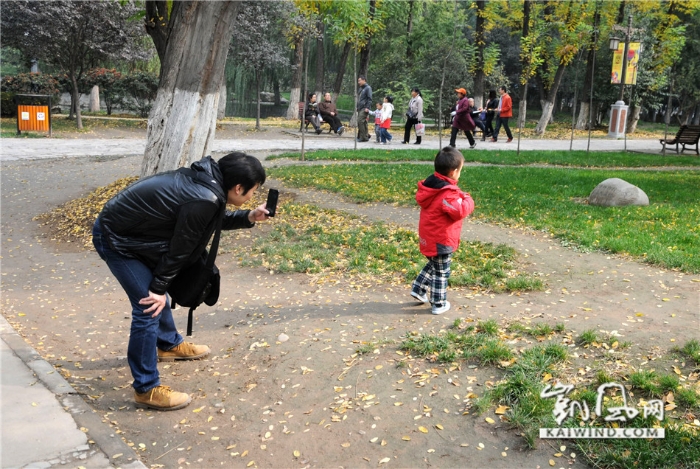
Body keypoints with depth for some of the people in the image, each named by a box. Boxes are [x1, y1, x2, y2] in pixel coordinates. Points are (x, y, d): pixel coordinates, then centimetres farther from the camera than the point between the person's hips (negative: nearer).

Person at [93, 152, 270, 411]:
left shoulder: (207, 178, -3)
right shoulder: (203, 200, -29)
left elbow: (211, 220, 14)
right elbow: (179, 248, -20)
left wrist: (247, 217, 4)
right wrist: (159, 288, -10)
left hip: (127, 227, 10)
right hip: (115, 239, -10)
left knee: (157, 292, 24)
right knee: (149, 307, -8)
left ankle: (169, 344, 47)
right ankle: (146, 390, 2)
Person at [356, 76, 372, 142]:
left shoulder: (368, 88, -5)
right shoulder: (361, 88, 21)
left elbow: (369, 99, -12)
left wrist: (367, 107, -19)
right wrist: (357, 107, 21)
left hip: (364, 108, -9)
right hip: (360, 108, 9)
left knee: (360, 121, -16)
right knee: (363, 122, 8)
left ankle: (363, 137, -12)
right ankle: (366, 135, 14)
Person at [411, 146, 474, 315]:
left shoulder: (430, 185, 1)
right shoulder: (448, 193, -26)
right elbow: (459, 212, -32)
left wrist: (459, 197, 6)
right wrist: (468, 201, -13)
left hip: (428, 237, 9)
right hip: (441, 240, -8)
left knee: (433, 265, 29)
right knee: (442, 272, 7)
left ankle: (418, 289, 32)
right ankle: (439, 304, 18)